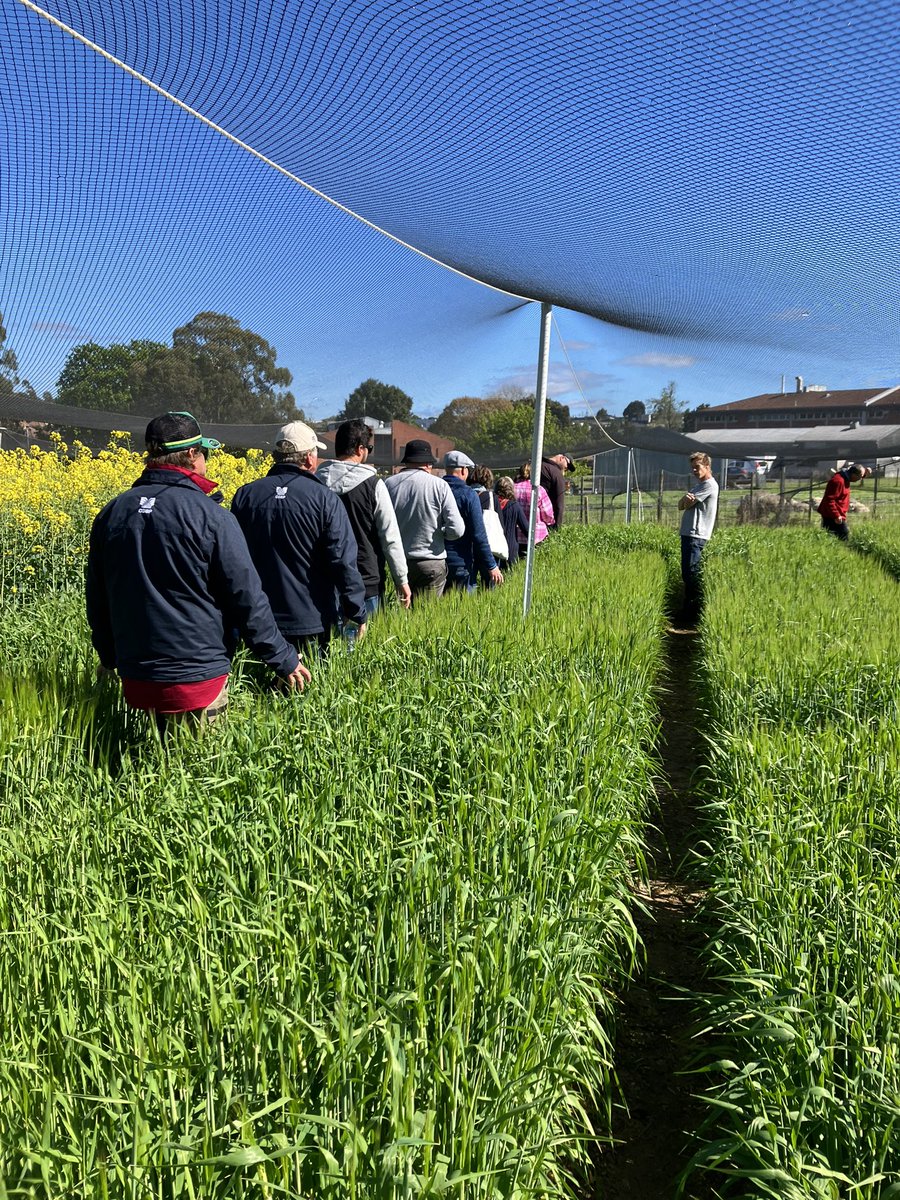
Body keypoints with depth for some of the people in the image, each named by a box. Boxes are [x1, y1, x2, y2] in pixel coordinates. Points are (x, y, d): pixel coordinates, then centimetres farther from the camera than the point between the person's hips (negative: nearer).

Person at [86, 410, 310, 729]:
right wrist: (285, 660, -3)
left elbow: (97, 598, 11)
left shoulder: (110, 514, 3)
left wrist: (109, 656, 26)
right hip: (198, 677, -5)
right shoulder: (210, 517, -15)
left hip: (137, 678, 6)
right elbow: (247, 598, -14)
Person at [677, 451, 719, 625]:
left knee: (691, 574, -12)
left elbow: (686, 504, -12)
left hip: (696, 535, -10)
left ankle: (694, 614, -9)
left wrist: (687, 500, 9)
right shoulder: (697, 485, 21)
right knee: (687, 574, 11)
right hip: (688, 533, 10)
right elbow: (681, 505, 10)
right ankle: (688, 611, 18)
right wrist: (686, 498, -10)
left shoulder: (710, 485, -9)